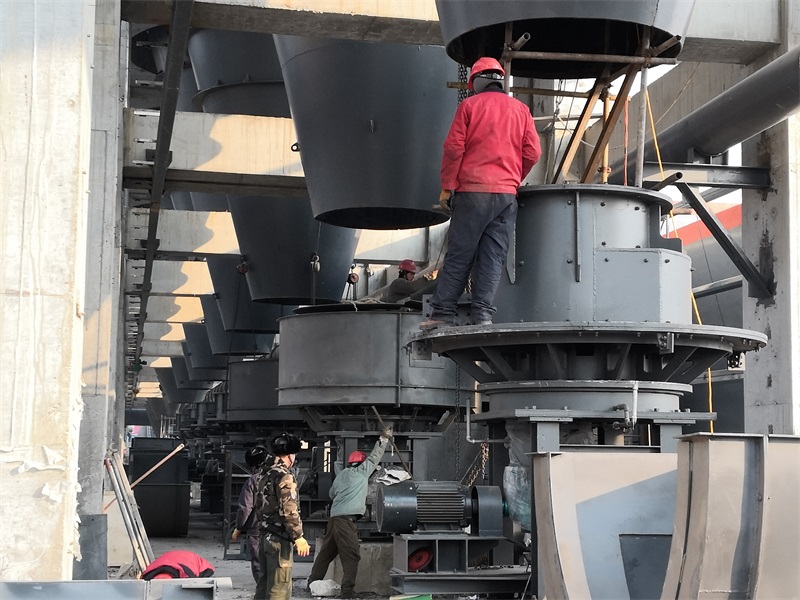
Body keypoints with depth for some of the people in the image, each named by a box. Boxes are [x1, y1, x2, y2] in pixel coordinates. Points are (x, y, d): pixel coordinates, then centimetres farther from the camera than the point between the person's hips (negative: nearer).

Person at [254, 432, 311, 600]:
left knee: (264, 584, 14)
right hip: (279, 540, -9)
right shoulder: (285, 476, -15)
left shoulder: (266, 476, 13)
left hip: (265, 537, 9)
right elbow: (289, 511, -20)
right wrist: (299, 537, -17)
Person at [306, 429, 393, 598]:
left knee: (326, 551, 16)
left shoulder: (341, 475, 21)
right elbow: (374, 457, 4)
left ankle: (313, 582, 22)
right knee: (351, 555, -9)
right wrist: (383, 439, 12)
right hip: (347, 519, -8)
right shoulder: (361, 472, 1)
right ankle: (347, 590, -16)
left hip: (335, 517, 8)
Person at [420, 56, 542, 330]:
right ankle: (482, 313, -4)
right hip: (507, 194, 3)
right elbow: (533, 152, 6)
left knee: (459, 255, -1)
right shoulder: (520, 109, 12)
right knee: (493, 257, 3)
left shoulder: (469, 106, 3)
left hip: (472, 191, -2)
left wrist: (447, 187, 1)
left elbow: (454, 148, -3)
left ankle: (443, 314, -2)